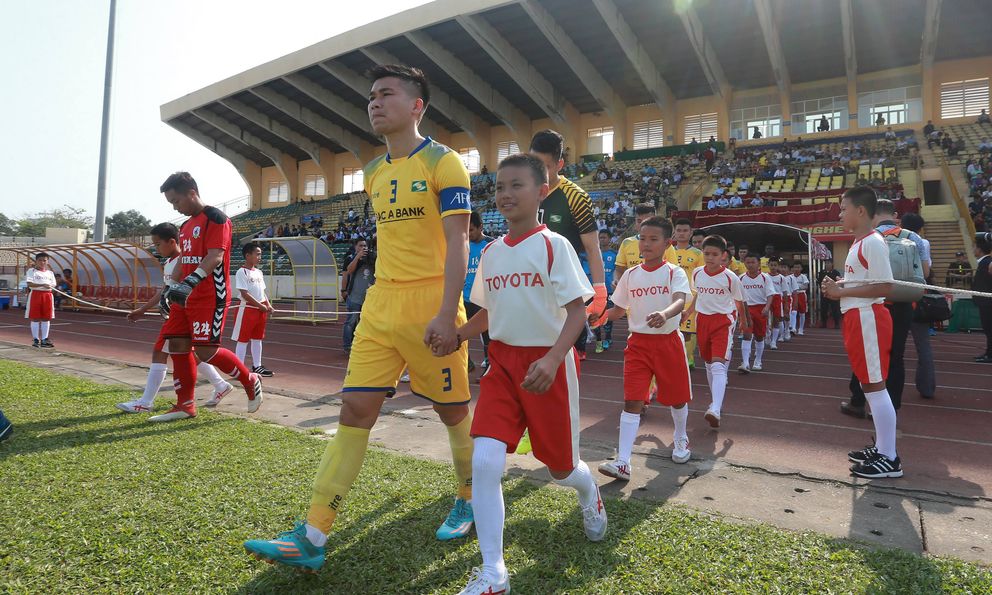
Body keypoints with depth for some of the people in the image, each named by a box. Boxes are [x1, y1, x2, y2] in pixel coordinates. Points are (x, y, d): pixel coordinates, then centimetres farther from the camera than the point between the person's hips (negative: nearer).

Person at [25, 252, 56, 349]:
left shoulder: (50, 273, 16)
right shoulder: (31, 271, 2)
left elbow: (53, 285, 12)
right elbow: (30, 284, -12)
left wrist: (50, 286, -10)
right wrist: (42, 285, -25)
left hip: (47, 295, 4)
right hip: (35, 295, -4)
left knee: (46, 318, 5)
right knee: (35, 318, 0)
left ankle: (44, 339, 12)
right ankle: (35, 339, 9)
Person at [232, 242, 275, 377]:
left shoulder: (259, 272, 13)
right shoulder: (242, 272, -11)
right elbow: (244, 294, -17)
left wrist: (268, 305, 3)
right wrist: (261, 306, -17)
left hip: (261, 310, 8)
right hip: (247, 309, -8)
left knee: (257, 339, 14)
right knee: (242, 340, -1)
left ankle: (257, 366, 23)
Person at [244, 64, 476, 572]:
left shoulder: (442, 161, -6)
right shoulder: (373, 173, 15)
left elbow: (456, 241, -13)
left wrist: (446, 313, -21)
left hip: (431, 309, -6)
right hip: (380, 307, 6)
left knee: (452, 410, 8)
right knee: (355, 410, 1)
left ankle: (468, 501, 33)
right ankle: (311, 538, 4)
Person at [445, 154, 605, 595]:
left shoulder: (553, 246, -9)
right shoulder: (491, 252, 7)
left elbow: (578, 311, -13)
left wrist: (552, 360, -27)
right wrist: (455, 337, -1)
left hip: (548, 364, -4)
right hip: (502, 363, 4)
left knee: (560, 466, 12)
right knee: (484, 461, -12)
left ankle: (590, 496, 50)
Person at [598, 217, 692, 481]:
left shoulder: (674, 273, -6)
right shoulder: (630, 275, 5)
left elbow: (680, 301, -24)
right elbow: (619, 309, 12)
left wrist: (665, 314, -46)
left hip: (668, 341, -2)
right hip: (638, 342, 2)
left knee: (677, 397, 15)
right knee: (632, 400, -7)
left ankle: (680, 438, 45)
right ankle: (623, 462, -10)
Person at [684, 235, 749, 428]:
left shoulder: (731, 278, -10)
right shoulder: (697, 273, 1)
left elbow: (739, 303, 2)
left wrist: (745, 325, 10)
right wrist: (688, 312, 14)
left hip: (723, 321, -5)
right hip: (702, 319, 5)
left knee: (718, 365, -18)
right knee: (708, 364, 15)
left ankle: (715, 410, -29)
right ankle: (717, 401, 32)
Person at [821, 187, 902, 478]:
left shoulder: (873, 243, -15)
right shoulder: (859, 243, 16)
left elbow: (884, 287, -21)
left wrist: (842, 291, -20)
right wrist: (838, 289, 7)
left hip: (868, 319, -10)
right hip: (858, 318, 10)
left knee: (874, 385, -5)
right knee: (869, 384, 16)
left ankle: (889, 458, 4)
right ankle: (881, 446, 27)